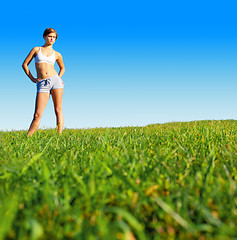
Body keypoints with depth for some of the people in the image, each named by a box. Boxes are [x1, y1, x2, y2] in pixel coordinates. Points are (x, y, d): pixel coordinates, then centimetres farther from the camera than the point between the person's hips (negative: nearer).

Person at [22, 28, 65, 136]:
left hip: (55, 80, 1)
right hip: (42, 84, -1)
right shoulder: (36, 49, 12)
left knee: (58, 110, -4)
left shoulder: (56, 54, 14)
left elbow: (62, 68, 30)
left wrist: (59, 78, 13)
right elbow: (25, 64, 14)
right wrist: (32, 78, 6)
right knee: (37, 115, -7)